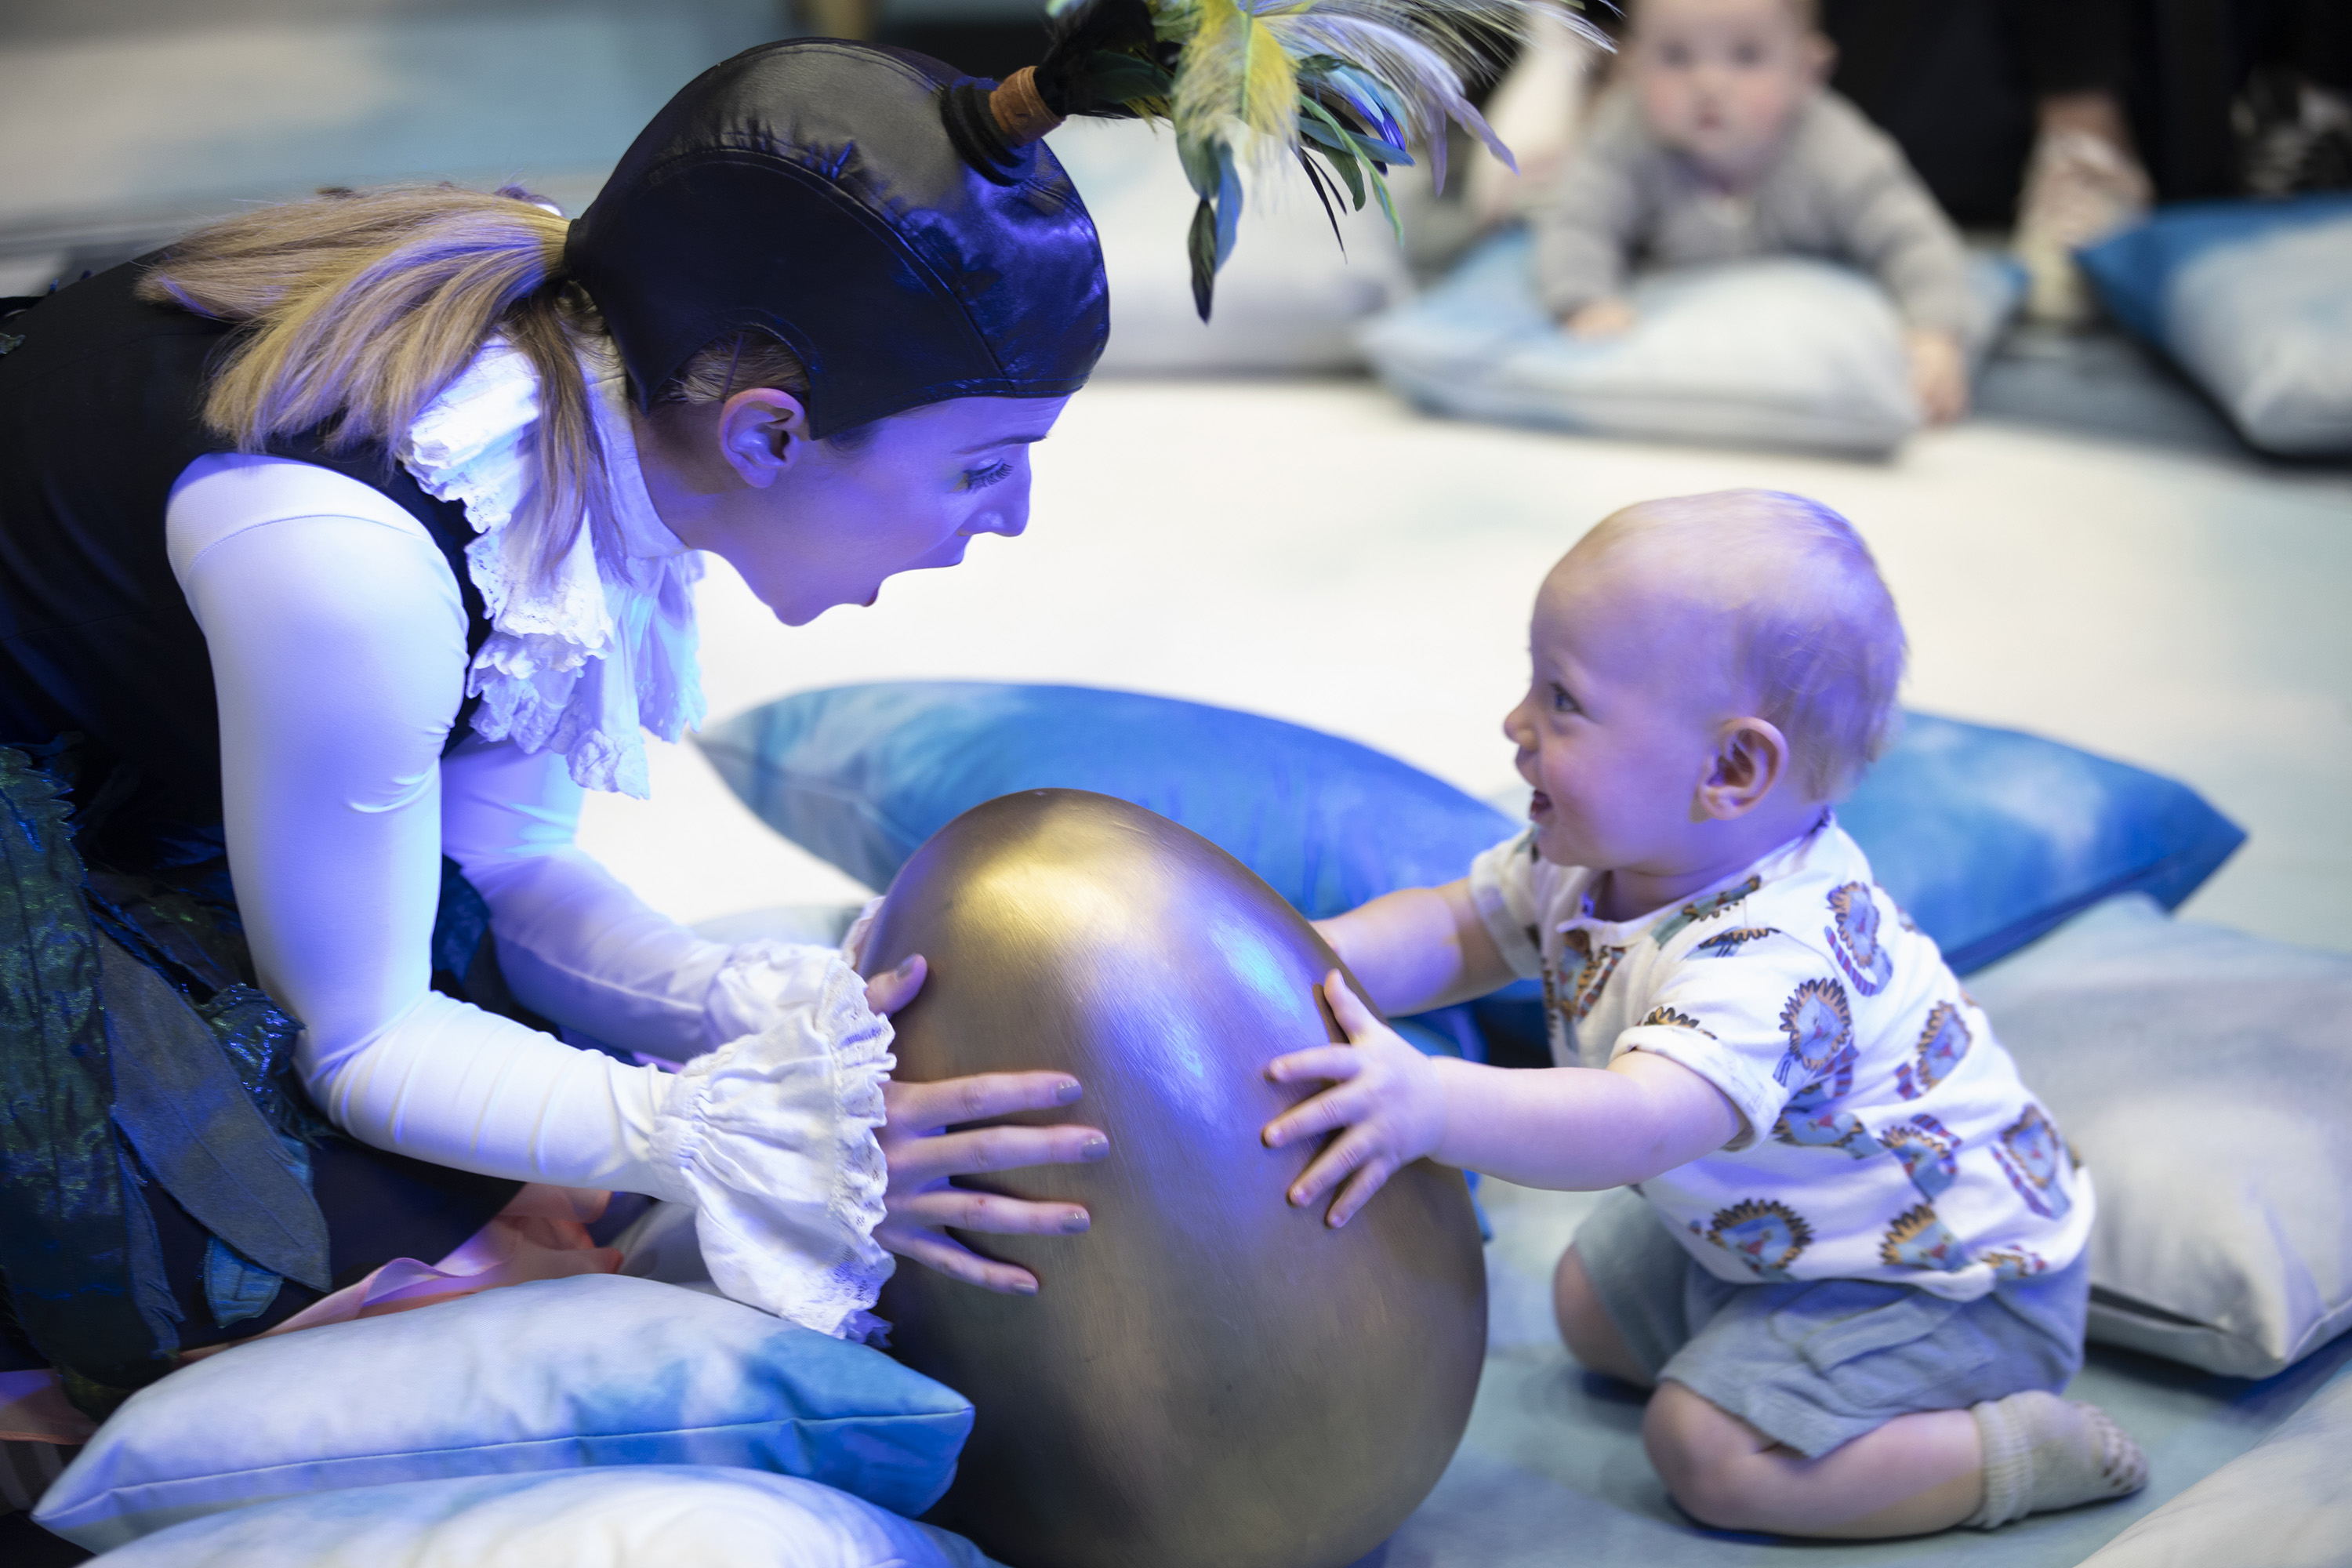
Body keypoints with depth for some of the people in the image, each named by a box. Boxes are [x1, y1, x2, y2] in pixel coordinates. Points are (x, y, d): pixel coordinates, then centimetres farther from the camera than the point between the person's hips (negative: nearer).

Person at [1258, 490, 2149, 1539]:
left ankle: (2027, 1450, -9)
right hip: (1777, 1226, 10)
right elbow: (1455, 931, 1)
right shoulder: (1604, 853, -10)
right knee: (1592, 1303, 18)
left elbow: (1636, 1126, -54)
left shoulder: (1775, 958, -39)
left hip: (1949, 1275, -10)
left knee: (1712, 1451, -21)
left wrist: (1433, 1104, -68)